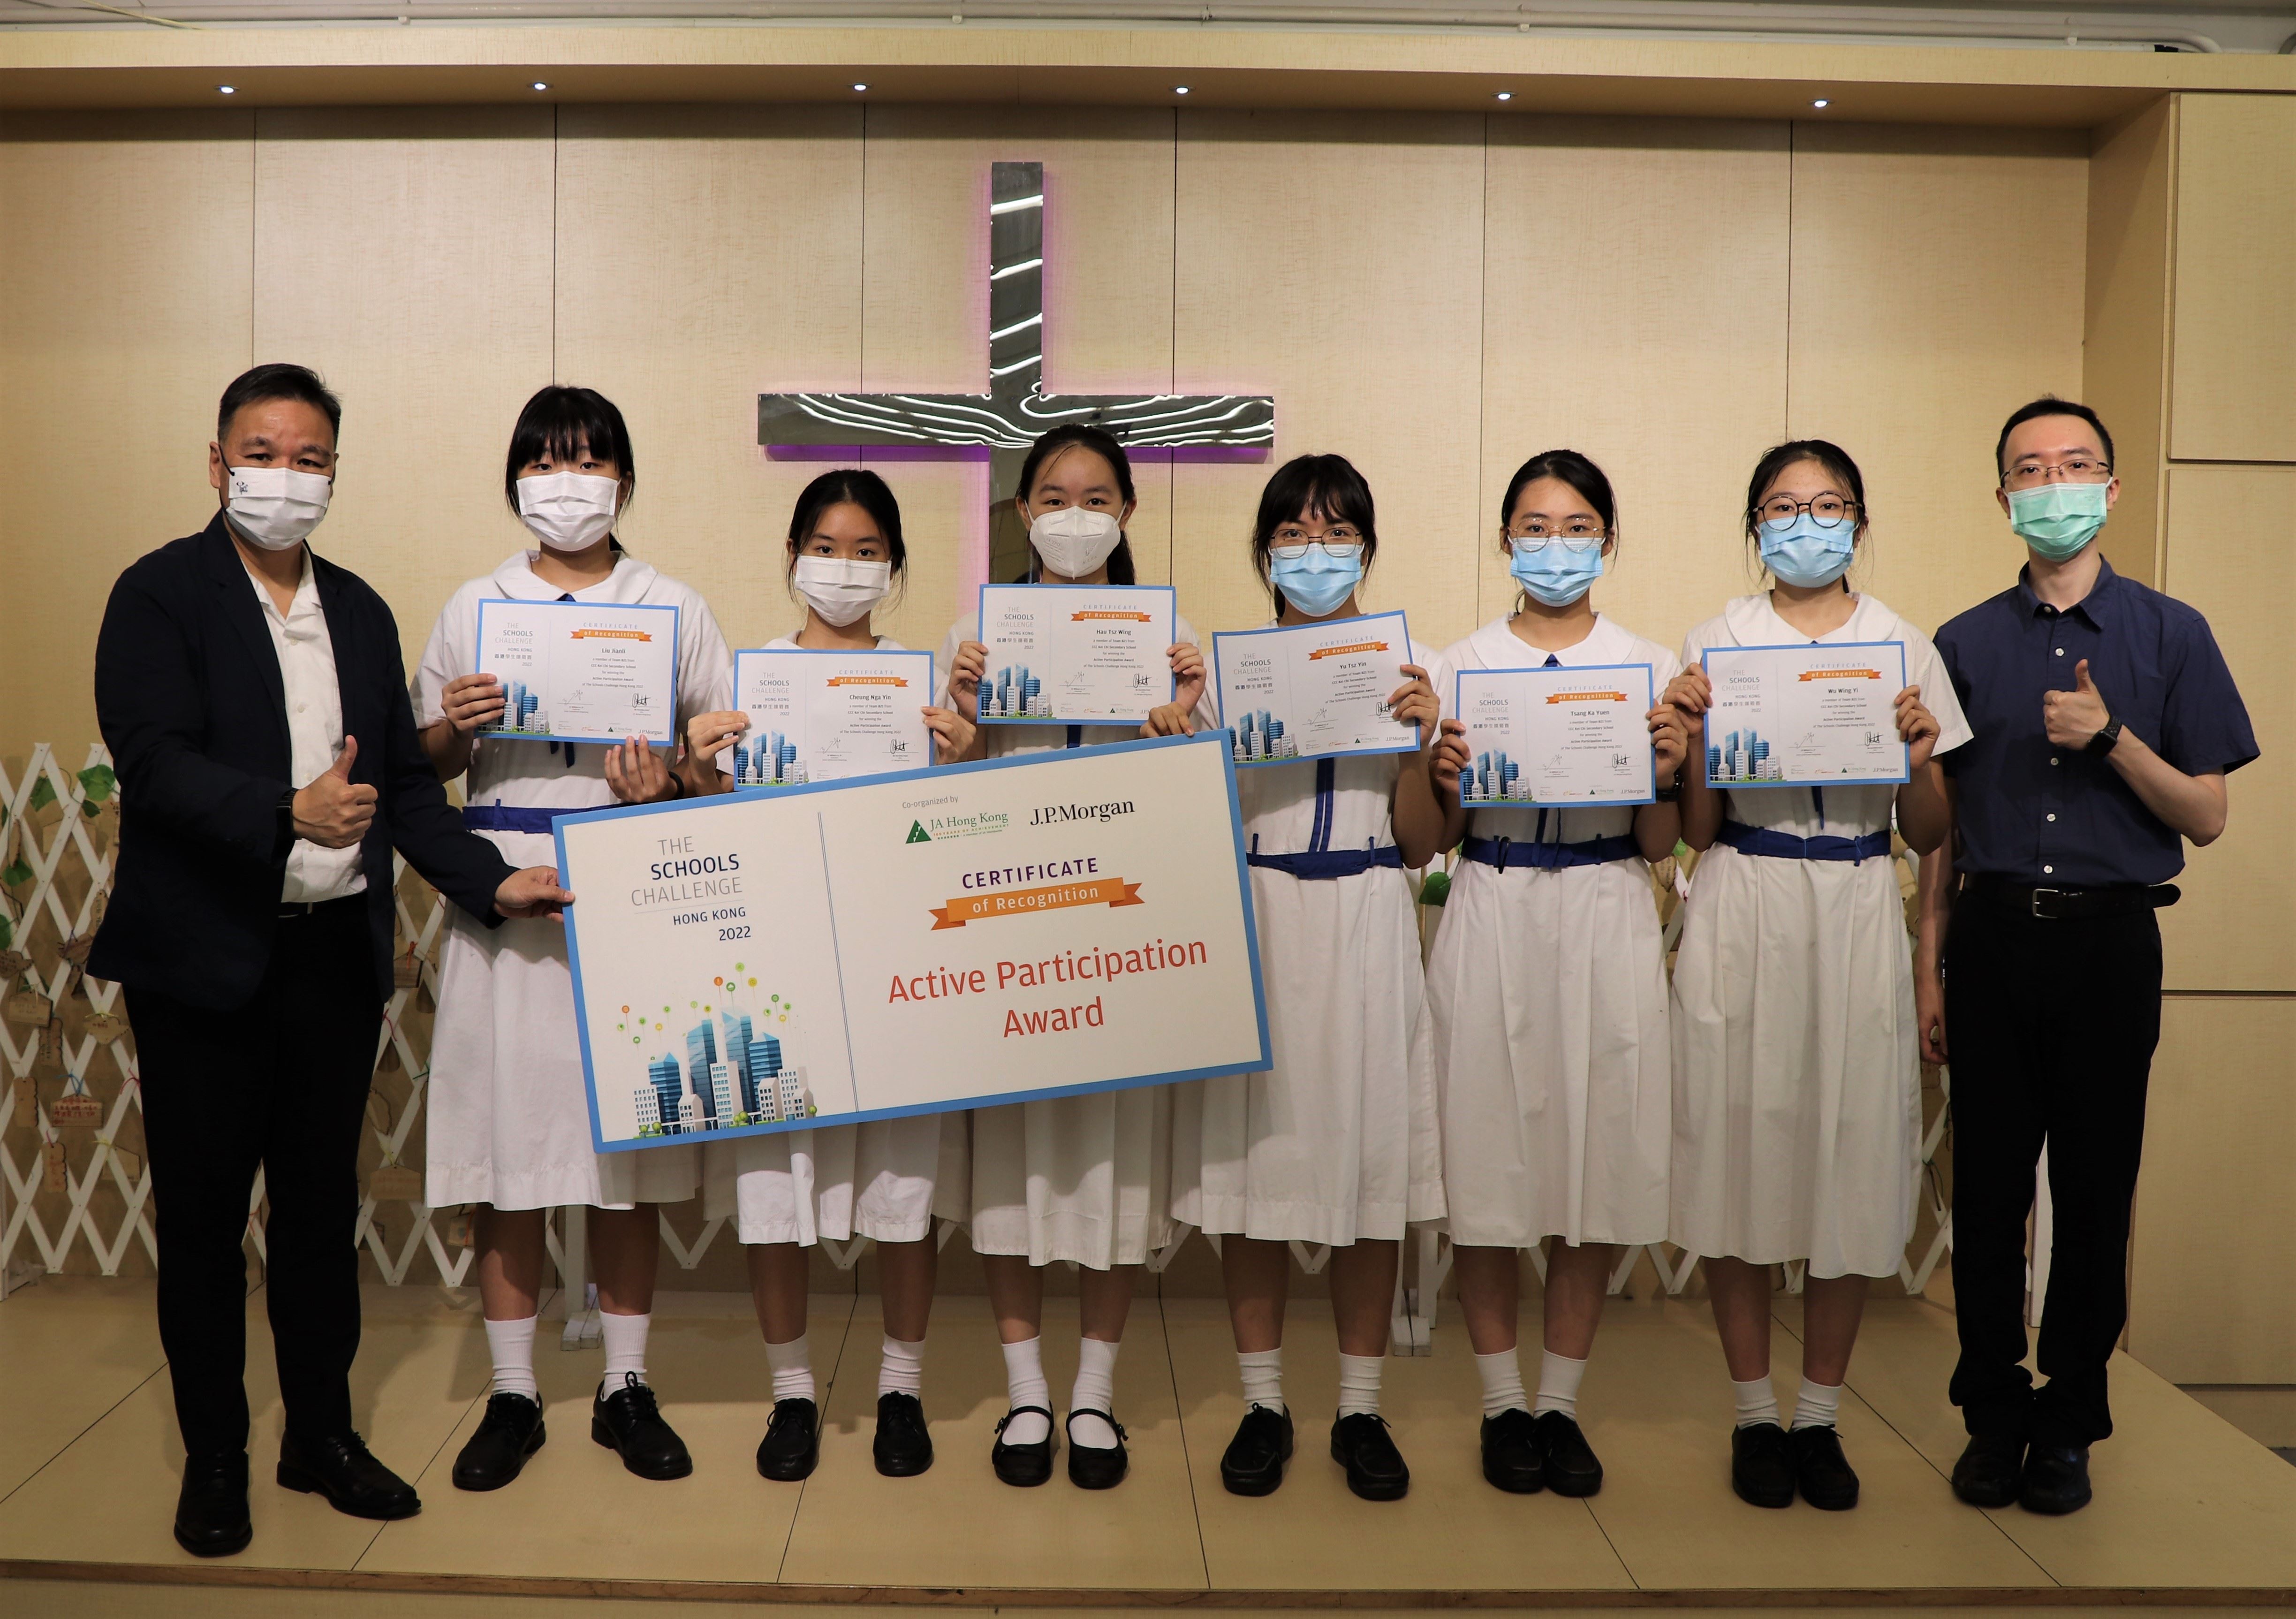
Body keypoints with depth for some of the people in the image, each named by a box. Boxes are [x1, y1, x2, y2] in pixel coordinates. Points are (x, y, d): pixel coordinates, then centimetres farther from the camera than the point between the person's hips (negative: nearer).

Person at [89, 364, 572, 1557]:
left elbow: (403, 778, 12)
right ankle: (214, 1459, 22)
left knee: (322, 1200, 13)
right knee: (202, 1211, 7)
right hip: (205, 957, -4)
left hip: (336, 954, 5)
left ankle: (323, 1436, 27)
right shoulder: (158, 594, -5)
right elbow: (154, 758, -18)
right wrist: (290, 813, -34)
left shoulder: (360, 610, 12)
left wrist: (492, 880, 1)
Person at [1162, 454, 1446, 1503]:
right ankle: (1263, 1403, 18)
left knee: (1370, 1158, 4)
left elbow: (1421, 845, 4)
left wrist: (1418, 744, -10)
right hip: (1253, 925, 0)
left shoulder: (1406, 666, 7)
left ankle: (1360, 1409, 19)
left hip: (1366, 932, 0)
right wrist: (1171, 743, -9)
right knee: (1253, 1155, 3)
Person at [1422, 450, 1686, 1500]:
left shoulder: (1651, 667, 7)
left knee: (1598, 1150, 4)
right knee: (1488, 1150, 1)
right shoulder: (1460, 665, 6)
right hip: (1491, 920, 0)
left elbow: (1658, 844, 7)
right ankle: (1502, 1403, 18)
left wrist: (1666, 773, -11)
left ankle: (1560, 1401, 20)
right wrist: (1442, 777, -11)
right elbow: (1436, 835, 8)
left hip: (1607, 923, 1)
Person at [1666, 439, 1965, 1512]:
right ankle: (1754, 1416, 18)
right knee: (1742, 1144, 2)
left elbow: (1928, 836, 10)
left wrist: (1920, 756, -8)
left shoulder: (1904, 650, 9)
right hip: (1742, 914, -1)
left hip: (1858, 916, 1)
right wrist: (1696, 731, -12)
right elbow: (1696, 831, 3)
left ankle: (1819, 1416, 20)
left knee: (1853, 1152, 3)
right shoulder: (1715, 645, 5)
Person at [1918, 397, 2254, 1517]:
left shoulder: (2171, 637, 4)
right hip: (1991, 935, 1)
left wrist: (2113, 739, -15)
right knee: (1988, 1191, 5)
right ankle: (1993, 1419, 18)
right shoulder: (1964, 646, 8)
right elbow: (1942, 825, 9)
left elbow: (2207, 818, 2)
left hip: (2108, 936, -1)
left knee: (2095, 1193, 5)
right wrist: (1932, 969, 4)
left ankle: (2069, 1425, 19)